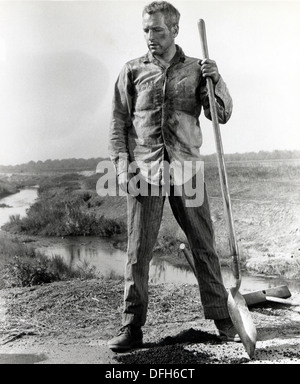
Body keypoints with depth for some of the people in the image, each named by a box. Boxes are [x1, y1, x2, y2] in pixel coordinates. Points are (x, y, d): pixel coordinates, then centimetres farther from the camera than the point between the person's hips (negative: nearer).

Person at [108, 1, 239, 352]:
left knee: (204, 246, 5)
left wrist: (216, 81, -11)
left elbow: (222, 115, 5)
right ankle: (132, 327, 11)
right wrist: (122, 167, -3)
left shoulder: (195, 69, 10)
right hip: (143, 170, 0)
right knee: (138, 252, 1)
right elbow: (118, 124, 7)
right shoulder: (132, 71, 9)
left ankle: (221, 317, 18)